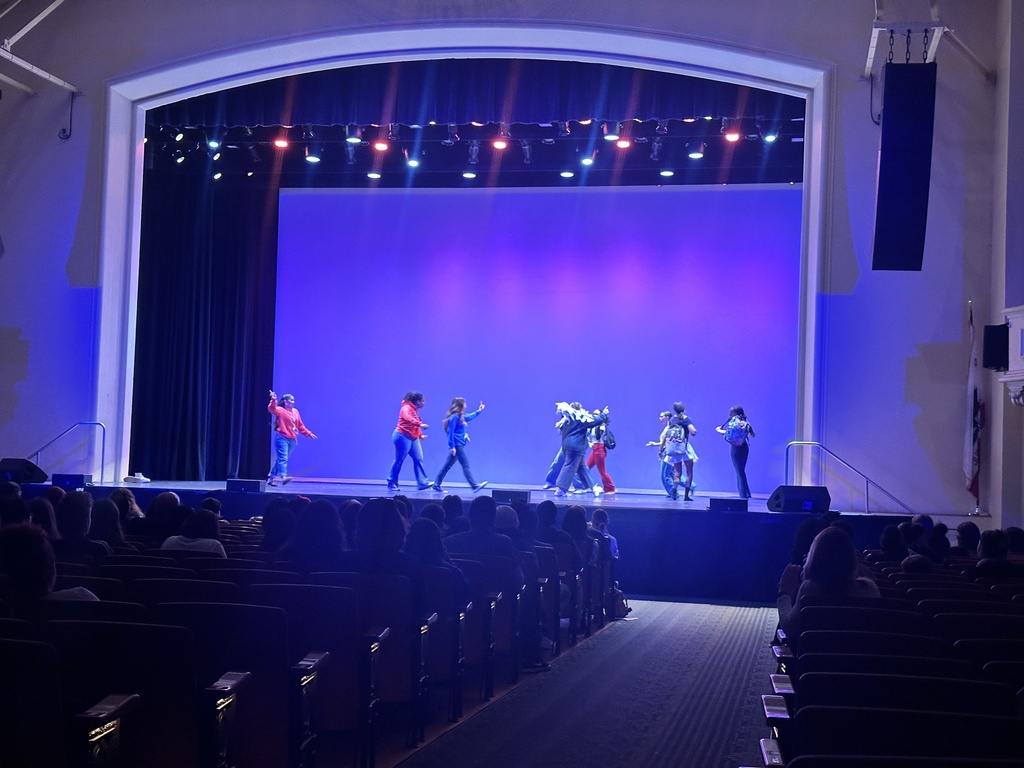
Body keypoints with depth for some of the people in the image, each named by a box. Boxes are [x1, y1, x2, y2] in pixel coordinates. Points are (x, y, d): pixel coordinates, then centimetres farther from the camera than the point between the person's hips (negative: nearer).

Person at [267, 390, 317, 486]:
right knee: (283, 458, -19)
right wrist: (273, 400, -39)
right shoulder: (280, 410, -2)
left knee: (280, 459, 10)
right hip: (282, 438, -6)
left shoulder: (295, 411, 16)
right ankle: (283, 476, -32)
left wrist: (309, 434, 19)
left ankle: (271, 478, 16)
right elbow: (271, 409, -23)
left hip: (292, 439, 6)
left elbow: (300, 426, 22)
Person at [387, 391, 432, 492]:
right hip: (403, 436, -9)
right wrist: (420, 424, -43)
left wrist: (420, 435, 7)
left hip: (413, 438, 9)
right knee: (399, 461, -2)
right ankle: (392, 483, 7)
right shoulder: (406, 408, -11)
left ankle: (422, 483, -1)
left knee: (418, 459, 1)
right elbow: (409, 419, -32)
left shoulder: (415, 410, 18)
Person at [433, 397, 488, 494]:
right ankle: (474, 486, -16)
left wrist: (479, 411, 41)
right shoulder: (454, 417, -12)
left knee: (447, 466, 11)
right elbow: (451, 432, -17)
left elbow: (469, 417, 38)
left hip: (459, 445, 10)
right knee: (466, 465, -12)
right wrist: (452, 446, -21)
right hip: (457, 445, -10)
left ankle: (436, 485, 14)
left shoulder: (460, 417, 16)